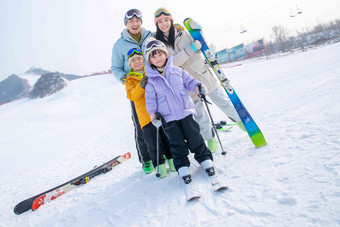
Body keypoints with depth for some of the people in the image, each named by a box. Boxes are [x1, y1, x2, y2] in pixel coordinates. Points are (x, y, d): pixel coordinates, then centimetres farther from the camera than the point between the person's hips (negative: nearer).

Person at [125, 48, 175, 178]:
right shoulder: (130, 80, 9)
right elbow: (132, 95, -6)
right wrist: (141, 86, -23)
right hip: (146, 115, -1)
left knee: (168, 137, 9)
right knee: (153, 142, -1)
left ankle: (172, 160, 24)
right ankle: (159, 165, 13)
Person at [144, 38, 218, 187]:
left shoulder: (176, 70, 7)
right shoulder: (150, 80, 3)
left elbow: (188, 80, 12)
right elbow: (150, 98, 3)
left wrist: (197, 87, -8)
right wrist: (152, 113, -8)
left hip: (185, 111, 1)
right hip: (168, 117, -1)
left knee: (194, 137, 6)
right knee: (177, 142, 4)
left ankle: (205, 158, 22)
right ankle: (182, 166, 17)